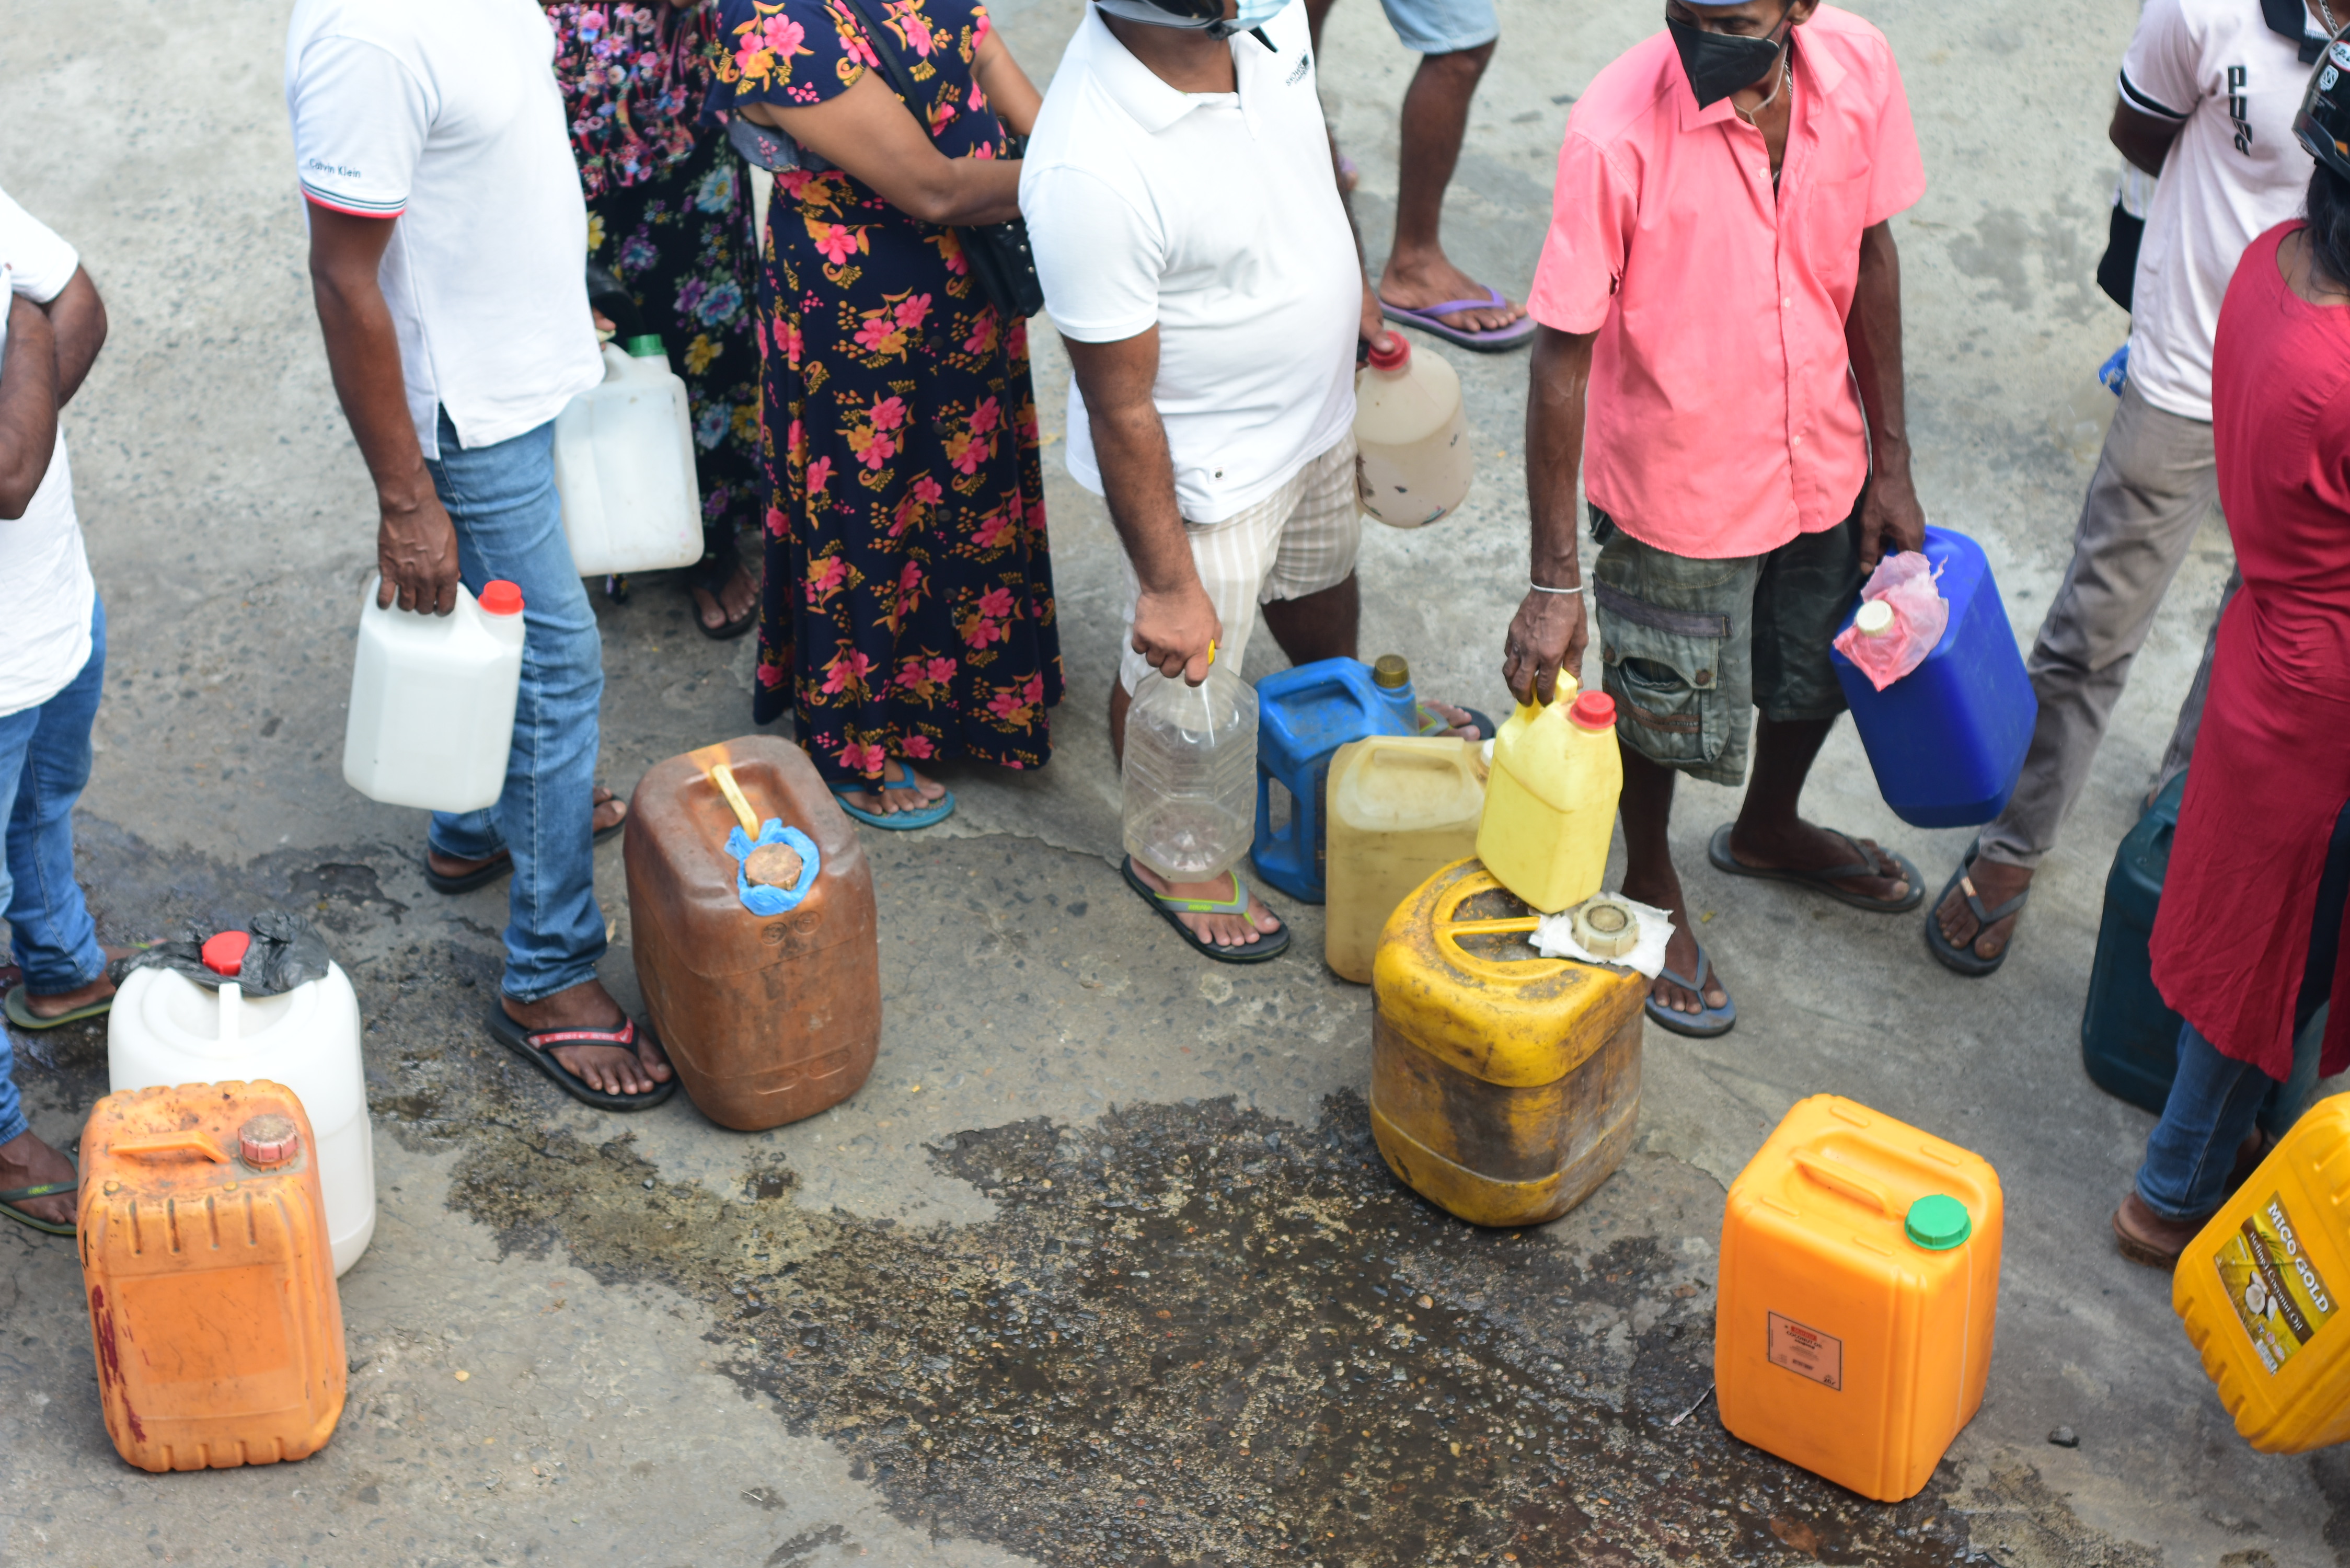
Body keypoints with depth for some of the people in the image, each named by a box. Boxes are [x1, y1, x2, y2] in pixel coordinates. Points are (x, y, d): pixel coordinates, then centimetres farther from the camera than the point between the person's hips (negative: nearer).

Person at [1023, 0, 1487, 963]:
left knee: (1321, 583, 35)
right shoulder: (1089, 173, -40)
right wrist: (1166, 583, -21)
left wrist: (1353, 286, 20)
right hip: (1206, 466, -7)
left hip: (1315, 405, 7)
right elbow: (1120, 405, -30)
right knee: (1178, 672, 18)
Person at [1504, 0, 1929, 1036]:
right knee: (1665, 709, 17)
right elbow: (1562, 356, -23)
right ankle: (1651, 888, 48)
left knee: (1822, 672, 27)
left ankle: (1767, 831, 59)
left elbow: (1869, 255, 0)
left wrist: (1891, 462, 6)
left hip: (1822, 464, 5)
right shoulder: (1616, 132, -30)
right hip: (1677, 485, -5)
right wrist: (1554, 582, -21)